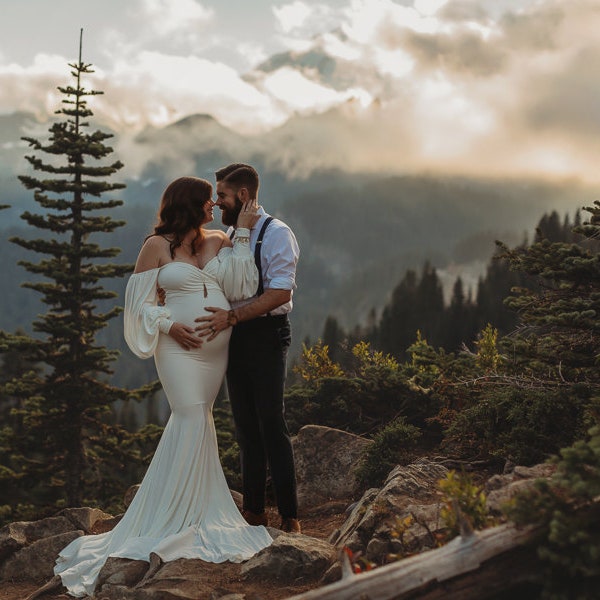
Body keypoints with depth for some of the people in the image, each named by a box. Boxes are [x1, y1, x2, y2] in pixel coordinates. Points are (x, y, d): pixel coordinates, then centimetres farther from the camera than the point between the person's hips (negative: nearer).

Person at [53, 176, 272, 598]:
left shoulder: (218, 242, 9)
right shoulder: (157, 246, -2)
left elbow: (240, 288, -3)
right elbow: (140, 302, 1)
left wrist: (243, 233, -4)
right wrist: (169, 326, -14)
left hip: (217, 349, 5)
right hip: (180, 346, -5)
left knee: (197, 421, 6)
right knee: (192, 418, -14)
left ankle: (193, 511, 13)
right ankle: (170, 517, -8)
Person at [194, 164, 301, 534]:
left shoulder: (276, 234, -11)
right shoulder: (229, 235, 14)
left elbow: (280, 292, -21)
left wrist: (232, 317, -28)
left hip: (266, 336, -7)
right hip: (233, 337, 7)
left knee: (272, 424, -8)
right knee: (246, 426, 11)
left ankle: (290, 515, -1)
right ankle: (254, 511, 19)